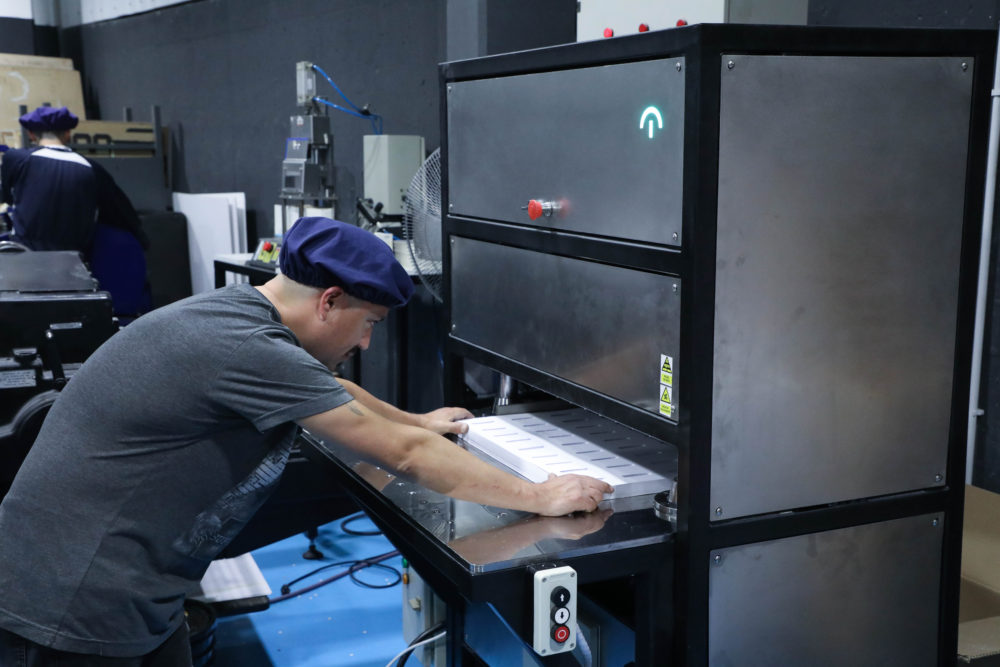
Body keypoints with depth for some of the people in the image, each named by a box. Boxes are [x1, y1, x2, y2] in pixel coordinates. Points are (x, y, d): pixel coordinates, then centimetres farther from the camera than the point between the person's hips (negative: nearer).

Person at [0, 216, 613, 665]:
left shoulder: (238, 309, 4)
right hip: (81, 605, -9)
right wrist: (539, 498, -13)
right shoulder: (249, 350, -25)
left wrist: (418, 421, 35)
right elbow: (404, 455, -22)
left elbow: (329, 389, 24)